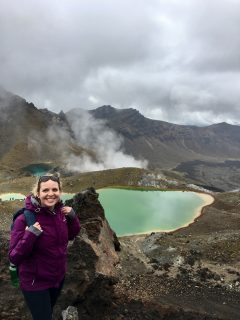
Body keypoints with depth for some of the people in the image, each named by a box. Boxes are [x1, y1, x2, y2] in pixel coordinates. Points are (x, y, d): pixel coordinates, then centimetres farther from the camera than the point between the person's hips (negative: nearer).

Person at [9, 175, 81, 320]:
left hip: (59, 277, 6)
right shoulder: (25, 219, -27)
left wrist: (73, 217, -12)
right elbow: (14, 258, -23)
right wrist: (30, 236, -37)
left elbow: (71, 235, 5)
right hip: (35, 282, -6)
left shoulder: (60, 212, -11)